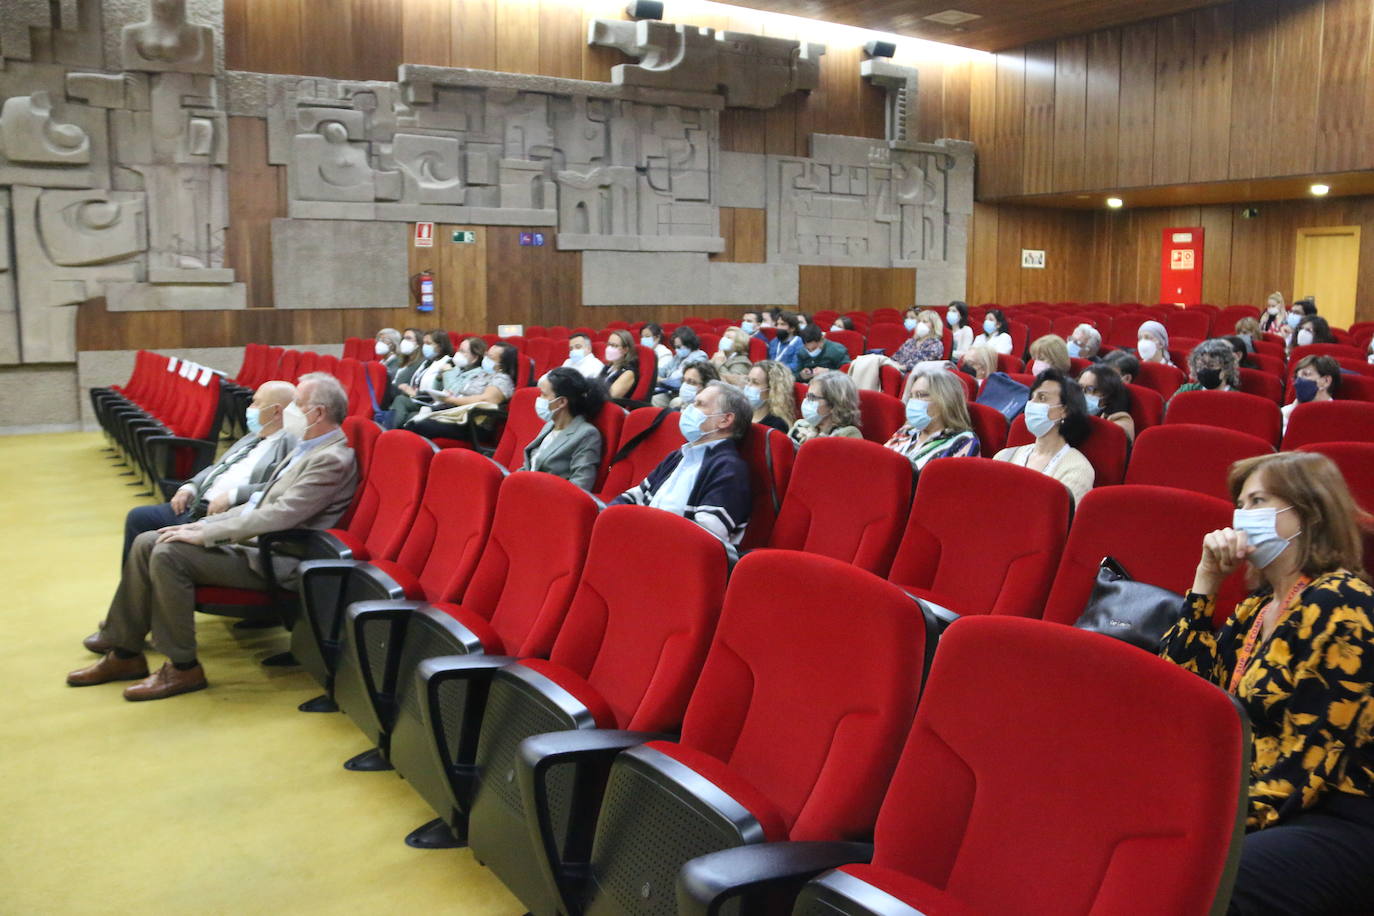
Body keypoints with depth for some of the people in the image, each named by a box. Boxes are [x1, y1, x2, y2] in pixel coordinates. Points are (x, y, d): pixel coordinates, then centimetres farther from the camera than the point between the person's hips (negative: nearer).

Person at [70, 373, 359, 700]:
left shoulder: (332, 459, -18)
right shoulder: (307, 447, 15)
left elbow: (280, 515, -25)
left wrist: (205, 534, -19)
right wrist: (205, 524, 10)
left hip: (267, 557, -10)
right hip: (248, 537, 10)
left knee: (168, 554, -23)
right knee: (145, 543, 3)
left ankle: (183, 667, -11)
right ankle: (124, 651, 12)